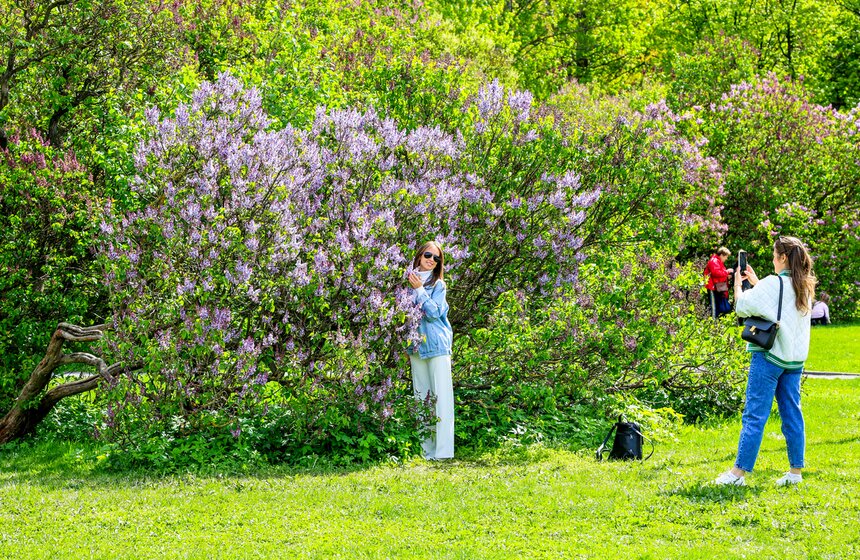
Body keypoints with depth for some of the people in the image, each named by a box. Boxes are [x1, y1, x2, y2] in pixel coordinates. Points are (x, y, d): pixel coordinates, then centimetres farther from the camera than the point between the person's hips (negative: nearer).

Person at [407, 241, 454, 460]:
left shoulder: (438, 284, -2)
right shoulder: (409, 281, 9)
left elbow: (434, 313, -13)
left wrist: (420, 289, -11)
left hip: (437, 345, -5)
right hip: (416, 346, 5)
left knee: (441, 395, -9)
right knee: (421, 396, 7)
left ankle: (443, 450, -13)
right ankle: (426, 449, 11)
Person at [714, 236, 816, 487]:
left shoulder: (773, 284, -13)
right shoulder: (805, 287, 9)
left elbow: (742, 306, -13)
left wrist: (738, 283, 3)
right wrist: (754, 281, 24)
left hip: (770, 356, -7)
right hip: (794, 359, 7)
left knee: (754, 415, -6)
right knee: (792, 414, 11)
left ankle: (739, 472, -6)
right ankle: (795, 470, 12)